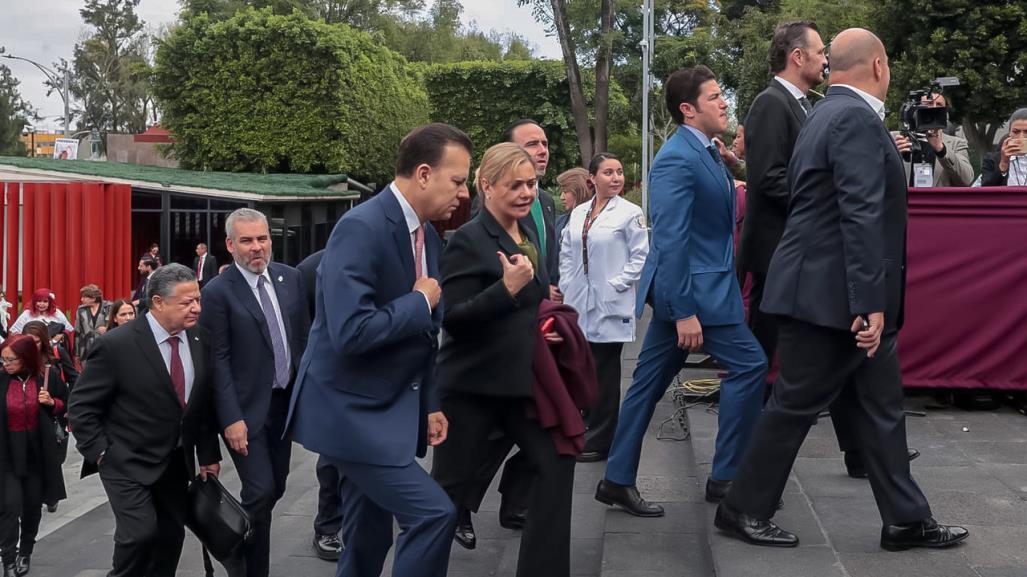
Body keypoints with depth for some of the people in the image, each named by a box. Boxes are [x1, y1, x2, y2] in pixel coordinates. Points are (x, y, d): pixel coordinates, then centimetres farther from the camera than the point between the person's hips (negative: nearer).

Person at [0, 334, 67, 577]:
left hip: (39, 451, 2)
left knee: (32, 504, 14)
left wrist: (51, 402, -12)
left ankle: (25, 553, 33)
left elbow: (65, 405, 7)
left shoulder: (48, 375, -6)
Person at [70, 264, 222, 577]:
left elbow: (206, 401, 9)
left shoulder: (201, 340, -2)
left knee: (171, 537, 9)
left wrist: (208, 454, 8)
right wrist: (101, 454, -14)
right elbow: (81, 406, -10)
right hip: (128, 462, -5)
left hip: (176, 462, 5)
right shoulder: (117, 345, -17)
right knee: (141, 532, -18)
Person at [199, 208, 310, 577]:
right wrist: (231, 418, -18)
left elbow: (304, 337, 12)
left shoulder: (291, 277, 5)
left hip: (286, 401, 6)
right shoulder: (218, 291, -11)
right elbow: (218, 360, -13)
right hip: (248, 407, -6)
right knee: (260, 491, -11)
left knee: (275, 489, 13)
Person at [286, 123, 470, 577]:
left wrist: (430, 403, 12)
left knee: (368, 539, 15)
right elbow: (350, 332, -30)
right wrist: (420, 302, -17)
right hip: (352, 410, -9)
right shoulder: (361, 228, -21)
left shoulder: (428, 236, 8)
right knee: (433, 512, -14)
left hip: (392, 409, 9)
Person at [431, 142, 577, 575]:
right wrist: (507, 287, -28)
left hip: (522, 378, 7)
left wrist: (544, 326, 7)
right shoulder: (468, 240, -15)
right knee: (449, 483, 4)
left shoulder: (527, 238, 11)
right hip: (472, 384, -7)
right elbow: (451, 319, -21)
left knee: (556, 462, 3)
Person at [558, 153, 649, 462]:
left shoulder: (630, 213, -6)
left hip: (610, 305, -5)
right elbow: (566, 252, 17)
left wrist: (617, 284, -13)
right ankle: (585, 427, 23)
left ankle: (600, 440, 9)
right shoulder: (578, 213, 10)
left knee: (604, 373, 1)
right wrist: (566, 284, 7)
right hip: (579, 303, 5)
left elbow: (640, 256, -7)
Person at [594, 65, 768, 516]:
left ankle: (618, 480, 17)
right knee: (748, 365, -4)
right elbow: (670, 240, -22)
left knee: (650, 382, 10)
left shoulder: (705, 153, 13)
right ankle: (726, 477, 5)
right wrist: (684, 311, -24)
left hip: (683, 289, 9)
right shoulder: (677, 160, -18)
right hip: (694, 288, -9)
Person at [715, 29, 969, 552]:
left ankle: (906, 520, 17)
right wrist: (870, 303, -26)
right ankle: (742, 509, 13)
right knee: (795, 405, 1)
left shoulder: (830, 115, 15)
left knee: (880, 408, 11)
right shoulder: (857, 119, -17)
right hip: (834, 296, -10)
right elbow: (862, 215, -24)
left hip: (832, 293, 10)